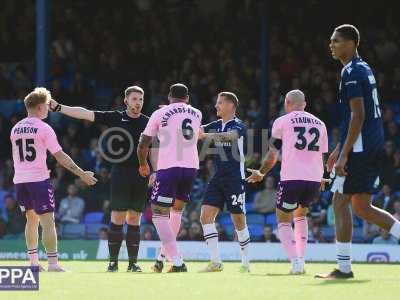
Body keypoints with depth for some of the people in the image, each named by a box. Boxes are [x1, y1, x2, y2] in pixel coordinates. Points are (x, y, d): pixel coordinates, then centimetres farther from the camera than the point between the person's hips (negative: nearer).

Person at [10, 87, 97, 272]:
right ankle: (53, 263, -8)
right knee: (48, 221, -3)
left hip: (20, 180, 6)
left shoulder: (15, 129, 10)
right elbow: (60, 156, -10)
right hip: (39, 180, -6)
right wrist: (82, 174, -4)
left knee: (32, 219, 18)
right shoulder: (44, 128, -8)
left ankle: (33, 261, 16)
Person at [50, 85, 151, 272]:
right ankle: (113, 261, 0)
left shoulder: (148, 122, 9)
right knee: (117, 218, -5)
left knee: (134, 219, 4)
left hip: (141, 176, 2)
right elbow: (85, 114, 0)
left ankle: (133, 262, 8)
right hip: (120, 174, -1)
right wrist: (59, 108, -6)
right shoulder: (115, 117, 4)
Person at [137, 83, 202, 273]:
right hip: (191, 166, 4)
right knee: (176, 210, 23)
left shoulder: (160, 113, 4)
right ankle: (162, 258, 25)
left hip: (168, 166, -4)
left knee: (159, 215, -1)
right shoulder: (197, 114, 14)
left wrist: (143, 165, 27)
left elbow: (143, 145, 6)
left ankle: (177, 262, -14)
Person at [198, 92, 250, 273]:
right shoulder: (216, 126, 14)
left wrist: (206, 136, -42)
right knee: (206, 216, -7)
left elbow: (230, 136, -28)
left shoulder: (238, 126, -8)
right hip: (218, 178, 6)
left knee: (239, 222, -1)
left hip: (235, 178, -6)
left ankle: (246, 263, 11)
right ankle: (215, 262, -6)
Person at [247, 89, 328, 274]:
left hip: (292, 178, -4)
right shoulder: (319, 124, 17)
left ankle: (295, 262, -11)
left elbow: (272, 155, 10)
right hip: (314, 179, 4)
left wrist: (261, 173, 27)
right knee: (300, 215, 28)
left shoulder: (282, 122, 4)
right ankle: (301, 259, 16)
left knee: (284, 221, 9)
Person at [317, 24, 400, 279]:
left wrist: (344, 154, -21)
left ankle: (344, 268, -3)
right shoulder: (364, 69, 19)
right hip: (374, 148, 9)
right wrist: (340, 149, 28)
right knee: (362, 207, 13)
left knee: (340, 202, -3)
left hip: (360, 150, -9)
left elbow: (358, 115, -20)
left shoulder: (352, 72, -12)